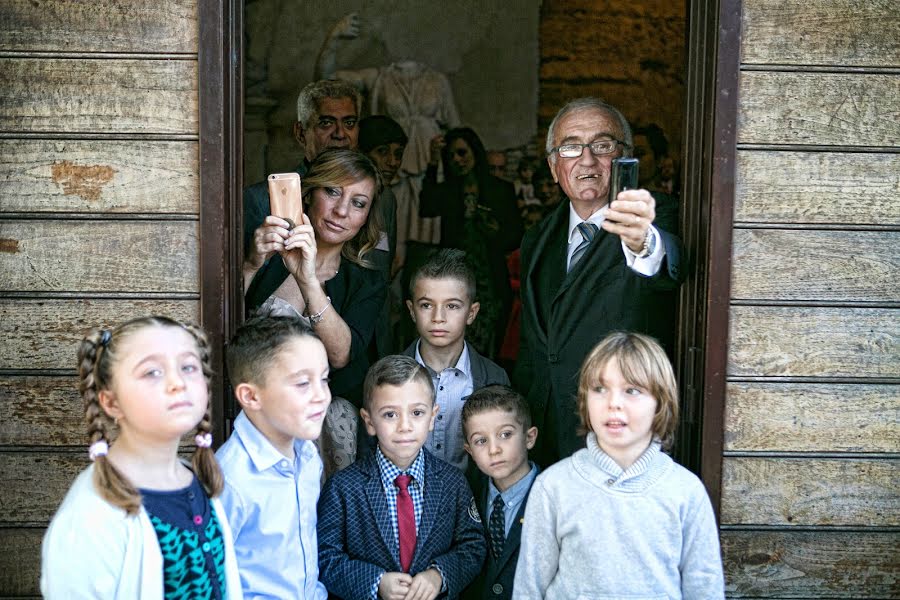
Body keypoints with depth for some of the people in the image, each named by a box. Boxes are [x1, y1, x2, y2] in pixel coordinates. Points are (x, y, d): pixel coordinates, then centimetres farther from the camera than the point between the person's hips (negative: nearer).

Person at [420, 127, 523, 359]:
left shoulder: (501, 189, 10)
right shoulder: (446, 191, 9)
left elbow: (516, 236, 11)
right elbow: (427, 209, -14)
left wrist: (497, 235, -11)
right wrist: (432, 164, -21)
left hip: (491, 284, 0)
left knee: (486, 353, 0)